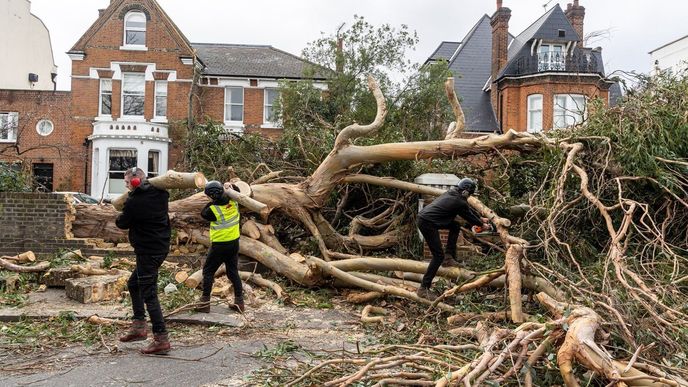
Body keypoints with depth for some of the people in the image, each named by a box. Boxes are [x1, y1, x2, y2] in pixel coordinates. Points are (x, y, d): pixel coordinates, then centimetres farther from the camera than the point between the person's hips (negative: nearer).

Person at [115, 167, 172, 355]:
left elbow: (122, 223, -1)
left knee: (148, 293, -5)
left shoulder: (133, 202, -17)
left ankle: (161, 339, -5)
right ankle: (139, 327, 25)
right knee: (133, 284, 22)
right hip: (161, 246, 9)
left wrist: (120, 217, 21)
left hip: (147, 251, -9)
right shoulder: (160, 194, 3)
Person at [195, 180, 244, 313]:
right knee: (233, 272, 14)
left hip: (219, 245, -5)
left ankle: (205, 303, 6)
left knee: (208, 271, 8)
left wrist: (212, 202, 5)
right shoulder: (233, 201, -8)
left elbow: (203, 213, 2)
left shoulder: (214, 209, -22)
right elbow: (236, 190, 15)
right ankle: (239, 301, 14)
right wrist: (227, 187, 7)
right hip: (234, 242, 6)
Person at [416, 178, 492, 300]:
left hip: (423, 216, 10)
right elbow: (469, 216, 7)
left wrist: (480, 219, 40)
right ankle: (423, 289, -7)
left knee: (455, 227, 21)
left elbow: (468, 209, 29)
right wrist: (482, 225, 26)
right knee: (438, 256, -8)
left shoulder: (452, 194, 15)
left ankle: (449, 258, 21)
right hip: (427, 223, -10)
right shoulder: (459, 202, -10)